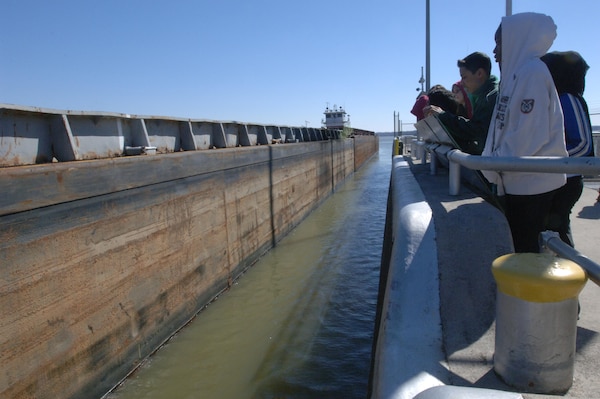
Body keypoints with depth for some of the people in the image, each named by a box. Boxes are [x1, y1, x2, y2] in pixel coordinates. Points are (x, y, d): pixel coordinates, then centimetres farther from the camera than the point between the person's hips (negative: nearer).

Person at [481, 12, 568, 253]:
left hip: (531, 183, -9)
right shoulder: (517, 73, 16)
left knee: (526, 251, -2)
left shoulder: (531, 71, -12)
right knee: (521, 248, 13)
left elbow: (530, 133, -19)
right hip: (519, 181, 9)